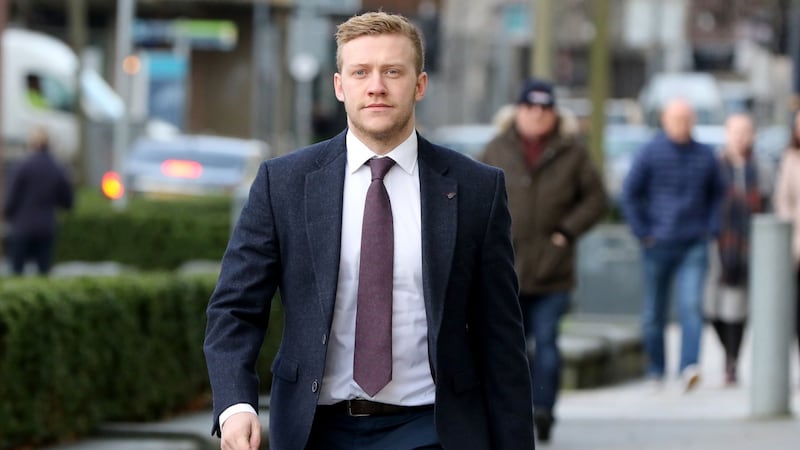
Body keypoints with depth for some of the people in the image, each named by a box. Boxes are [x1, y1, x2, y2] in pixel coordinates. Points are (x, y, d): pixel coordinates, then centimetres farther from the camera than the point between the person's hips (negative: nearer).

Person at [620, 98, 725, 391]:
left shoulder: (705, 155, 6)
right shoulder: (651, 153, -2)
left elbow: (717, 194, 19)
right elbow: (630, 193, 1)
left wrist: (711, 229, 8)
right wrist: (642, 232, -3)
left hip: (694, 246, 1)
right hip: (658, 244, -1)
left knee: (691, 306, -14)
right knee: (655, 312, 6)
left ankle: (689, 368, -23)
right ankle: (656, 370, 20)